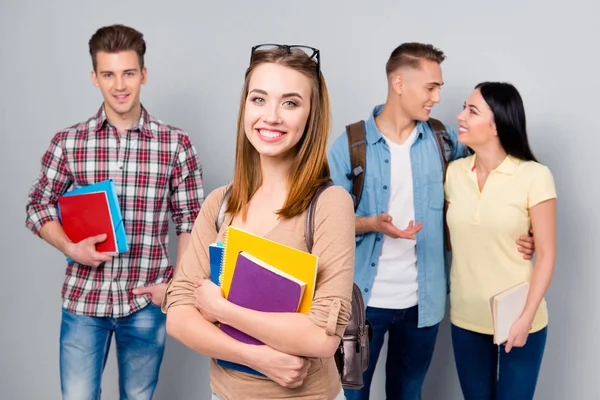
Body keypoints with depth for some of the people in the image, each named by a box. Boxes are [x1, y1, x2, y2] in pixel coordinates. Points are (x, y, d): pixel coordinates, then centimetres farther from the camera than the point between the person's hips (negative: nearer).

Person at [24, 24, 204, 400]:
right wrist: (70, 248, -11)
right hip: (84, 299, 1)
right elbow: (39, 207, 6)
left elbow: (191, 222, 1)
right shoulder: (67, 143, -1)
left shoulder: (176, 145, -4)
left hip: (146, 302, 0)